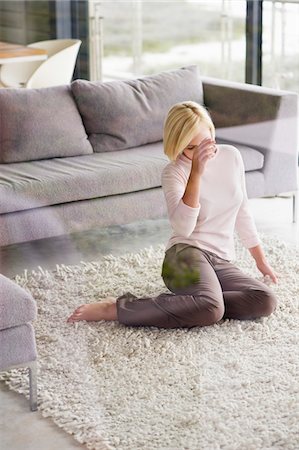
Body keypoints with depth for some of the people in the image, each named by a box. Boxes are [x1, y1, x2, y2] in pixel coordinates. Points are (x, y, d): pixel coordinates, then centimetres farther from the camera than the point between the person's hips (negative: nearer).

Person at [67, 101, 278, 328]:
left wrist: (261, 259, 24)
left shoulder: (232, 156, 9)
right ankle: (117, 308, -24)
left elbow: (242, 212, 21)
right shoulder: (174, 172, -5)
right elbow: (183, 228, -22)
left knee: (267, 301, -24)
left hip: (222, 262, 5)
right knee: (211, 309, -37)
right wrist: (196, 172, -26)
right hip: (187, 254, -5)